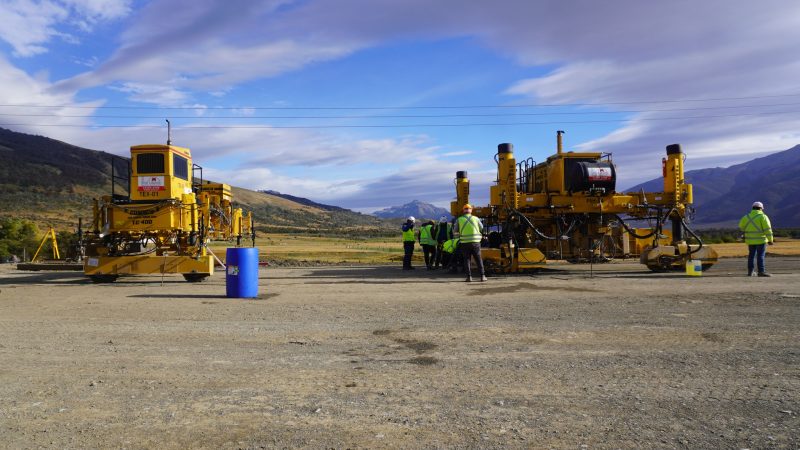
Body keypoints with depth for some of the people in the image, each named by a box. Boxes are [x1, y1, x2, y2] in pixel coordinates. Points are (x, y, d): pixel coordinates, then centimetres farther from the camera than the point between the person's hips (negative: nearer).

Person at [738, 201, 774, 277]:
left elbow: (741, 228, 13)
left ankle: (750, 272, 13)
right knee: (761, 255, -5)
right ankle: (761, 271, -9)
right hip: (760, 239, -5)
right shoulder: (763, 217, -9)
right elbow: (767, 229, -14)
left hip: (750, 240, 5)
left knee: (751, 255, 13)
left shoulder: (747, 217, 5)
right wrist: (770, 240, -11)